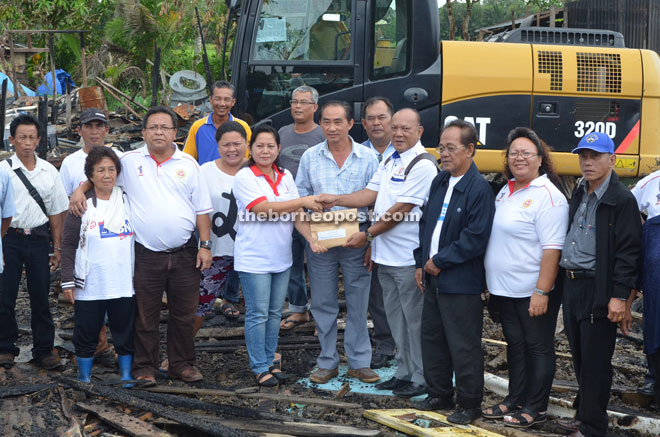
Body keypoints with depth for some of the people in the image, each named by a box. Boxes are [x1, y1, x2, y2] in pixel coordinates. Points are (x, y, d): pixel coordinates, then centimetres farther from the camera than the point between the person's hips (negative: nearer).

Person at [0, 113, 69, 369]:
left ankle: (43, 350, 14)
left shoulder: (49, 172, 9)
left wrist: (57, 246, 10)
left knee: (41, 296, 5)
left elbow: (56, 212, 12)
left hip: (38, 238, 2)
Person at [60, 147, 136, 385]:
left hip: (124, 284, 2)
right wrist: (67, 281, -7)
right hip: (89, 286, -2)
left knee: (125, 334, 8)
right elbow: (68, 245, -1)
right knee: (86, 335, 7)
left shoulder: (127, 200, 6)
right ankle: (84, 379, 22)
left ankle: (127, 379, 20)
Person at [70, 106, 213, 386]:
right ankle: (145, 366, 17)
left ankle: (182, 363, 22)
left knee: (184, 313, 9)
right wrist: (81, 189, -4)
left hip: (185, 253, 1)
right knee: (145, 315, 5)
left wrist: (205, 245, 1)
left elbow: (202, 208, 7)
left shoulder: (188, 163, 5)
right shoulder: (129, 161, 2)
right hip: (146, 255, -1)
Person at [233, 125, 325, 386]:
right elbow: (263, 208, -20)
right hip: (254, 258, -6)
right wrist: (303, 201, -19)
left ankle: (269, 362, 23)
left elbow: (297, 215, 5)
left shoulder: (285, 177, 9)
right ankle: (259, 368, 8)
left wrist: (311, 239, -13)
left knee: (275, 313, 12)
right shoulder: (244, 177, -8)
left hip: (282, 257, 6)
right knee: (258, 314, -1)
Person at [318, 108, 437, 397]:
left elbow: (401, 209, -18)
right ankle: (404, 372, 28)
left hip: (409, 257, -9)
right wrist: (336, 200, 2)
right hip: (386, 255, 9)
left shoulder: (422, 165, -14)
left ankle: (421, 378, 10)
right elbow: (371, 194, 14)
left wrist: (368, 234, -14)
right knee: (396, 316, 16)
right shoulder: (390, 161, 15)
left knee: (414, 318, -1)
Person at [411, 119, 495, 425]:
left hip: (461, 283, -8)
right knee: (432, 339, 18)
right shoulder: (439, 182, 10)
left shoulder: (479, 189, -16)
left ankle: (469, 405, 16)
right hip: (432, 278, 8)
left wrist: (439, 261, -15)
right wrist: (421, 263, 8)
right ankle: (439, 395, 33)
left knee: (463, 347, 2)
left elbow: (475, 239, -21)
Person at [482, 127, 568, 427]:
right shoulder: (505, 191, 10)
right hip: (505, 290, 8)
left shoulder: (548, 197, -15)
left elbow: (552, 249, -20)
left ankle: (535, 408, 14)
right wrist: (491, 280, 14)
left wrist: (541, 292, -24)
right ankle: (515, 400, 29)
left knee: (538, 348, 4)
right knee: (515, 345, 17)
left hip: (533, 293, -8)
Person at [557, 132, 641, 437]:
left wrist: (619, 297, -19)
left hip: (598, 291, -7)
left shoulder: (622, 200, -11)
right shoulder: (579, 194, 13)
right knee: (579, 356, 16)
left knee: (595, 361, -1)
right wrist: (564, 281, 14)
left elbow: (628, 252, -14)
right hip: (571, 286, 8)